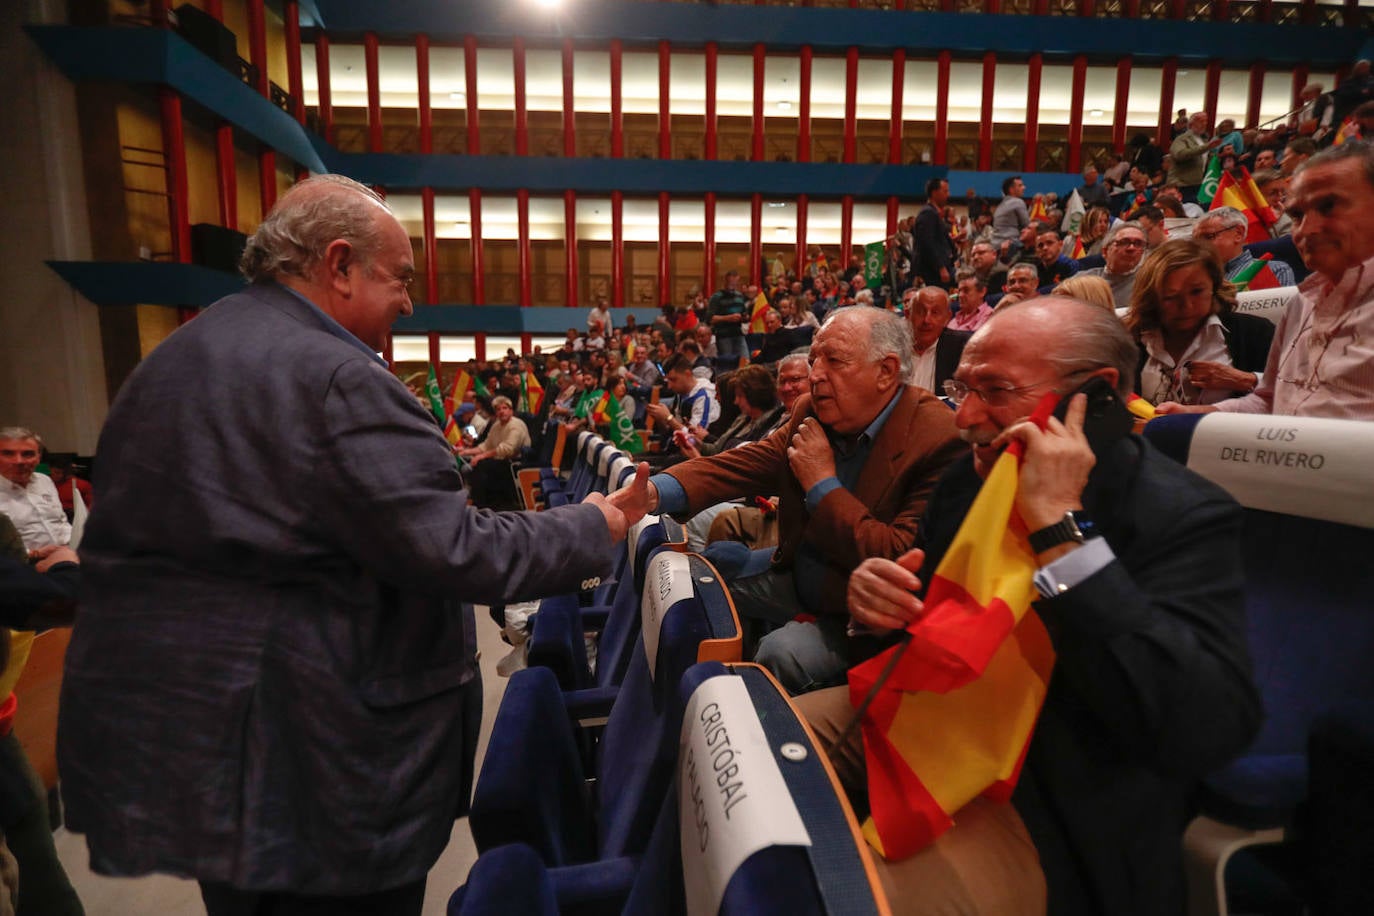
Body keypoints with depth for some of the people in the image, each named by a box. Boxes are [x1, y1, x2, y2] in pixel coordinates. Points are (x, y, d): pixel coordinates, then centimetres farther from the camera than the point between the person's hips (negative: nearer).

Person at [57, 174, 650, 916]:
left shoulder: (167, 364, 9)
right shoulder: (332, 377, -21)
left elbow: (138, 542, 16)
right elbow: (454, 550, -25)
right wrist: (595, 527, -13)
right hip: (310, 755, -9)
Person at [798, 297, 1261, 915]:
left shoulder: (1183, 516, -18)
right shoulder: (971, 475, 1)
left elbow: (1201, 730, -32)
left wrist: (1060, 525, -33)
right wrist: (877, 599, -12)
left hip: (1054, 815, -6)